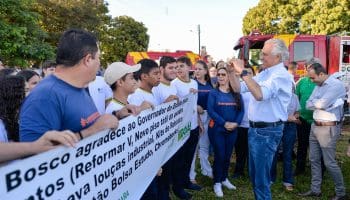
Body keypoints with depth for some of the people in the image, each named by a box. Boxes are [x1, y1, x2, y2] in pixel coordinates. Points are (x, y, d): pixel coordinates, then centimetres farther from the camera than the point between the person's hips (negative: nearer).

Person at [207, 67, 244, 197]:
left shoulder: (236, 93, 7)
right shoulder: (213, 93, -2)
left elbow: (241, 110, 0)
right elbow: (210, 111, -13)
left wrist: (236, 123, -16)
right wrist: (224, 123, -20)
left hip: (233, 129, 3)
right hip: (217, 129, -3)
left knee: (228, 155, 12)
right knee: (219, 155, 0)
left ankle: (224, 179, 31)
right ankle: (217, 183, 15)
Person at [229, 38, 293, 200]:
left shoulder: (281, 75, -17)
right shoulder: (264, 73, 11)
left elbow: (260, 94, -33)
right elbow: (239, 88, 14)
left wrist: (243, 72, -29)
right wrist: (232, 72, -1)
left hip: (267, 131, -9)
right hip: (255, 128, 9)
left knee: (261, 178, 0)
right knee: (254, 174, 21)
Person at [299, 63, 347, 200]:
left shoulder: (336, 85, -14)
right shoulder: (318, 86, 12)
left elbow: (322, 104, -23)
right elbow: (308, 105, 5)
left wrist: (314, 102, -3)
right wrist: (318, 103, -12)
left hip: (328, 128, -8)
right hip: (315, 126, 8)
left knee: (329, 163, 1)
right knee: (314, 160, 12)